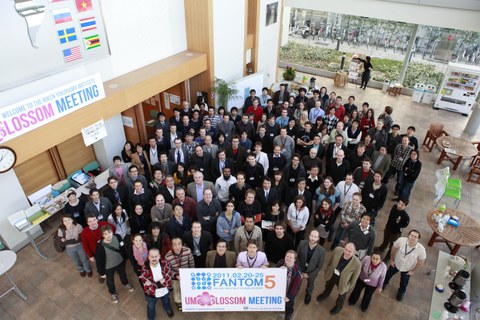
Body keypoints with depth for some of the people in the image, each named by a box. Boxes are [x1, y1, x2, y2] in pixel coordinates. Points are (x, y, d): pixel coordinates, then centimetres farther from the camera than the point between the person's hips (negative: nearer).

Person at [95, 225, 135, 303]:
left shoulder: (117, 237, -25)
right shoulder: (100, 246, -35)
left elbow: (123, 248, -6)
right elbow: (99, 260, -20)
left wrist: (124, 258, 7)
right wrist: (101, 271, -9)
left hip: (120, 262, 3)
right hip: (109, 267, -3)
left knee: (123, 274, 32)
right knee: (110, 281, 26)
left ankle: (126, 284, 66)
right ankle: (113, 293, 57)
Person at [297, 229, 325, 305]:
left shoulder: (321, 250, -31)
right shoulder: (302, 243, -27)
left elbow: (319, 266, -18)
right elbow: (297, 257, -13)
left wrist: (308, 275, -15)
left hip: (312, 272, 0)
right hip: (301, 269, 1)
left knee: (310, 285, 31)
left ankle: (308, 294, 64)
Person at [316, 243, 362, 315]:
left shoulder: (357, 263, -38)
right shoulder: (337, 250, -31)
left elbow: (355, 277, -16)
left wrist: (350, 286, -1)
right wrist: (327, 270, 7)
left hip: (343, 281, -2)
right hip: (331, 275, 3)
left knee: (341, 295, 29)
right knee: (328, 287, 35)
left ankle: (338, 306, 63)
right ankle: (325, 294, 71)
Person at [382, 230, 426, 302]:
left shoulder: (421, 249, -35)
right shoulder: (401, 240, -34)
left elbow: (421, 262, -16)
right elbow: (394, 248, -13)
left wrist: (413, 271, -6)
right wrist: (391, 260, -4)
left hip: (407, 269, -1)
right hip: (396, 263, 1)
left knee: (403, 283, 26)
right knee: (388, 274, 29)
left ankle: (401, 292, 61)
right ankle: (384, 283, 63)